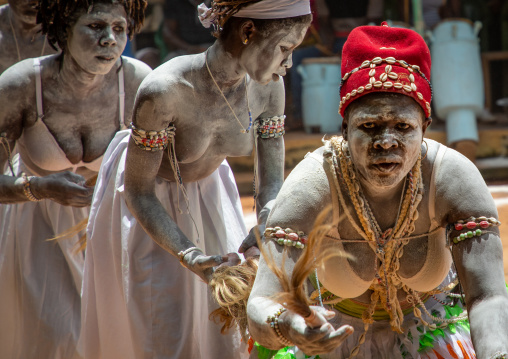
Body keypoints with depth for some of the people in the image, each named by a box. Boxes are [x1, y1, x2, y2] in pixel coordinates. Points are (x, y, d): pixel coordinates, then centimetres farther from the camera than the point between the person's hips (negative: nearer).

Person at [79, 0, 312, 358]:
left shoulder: (268, 87, -21)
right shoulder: (164, 90, -37)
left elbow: (272, 183, -13)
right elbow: (138, 192, -27)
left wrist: (261, 237, -33)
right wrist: (191, 256, -37)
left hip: (208, 193, 5)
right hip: (149, 206, -5)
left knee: (223, 326, 9)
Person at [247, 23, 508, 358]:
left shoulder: (455, 177, -30)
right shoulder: (311, 185, -34)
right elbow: (263, 308, -39)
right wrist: (286, 327, -63)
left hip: (430, 319, 0)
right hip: (337, 323, 0)